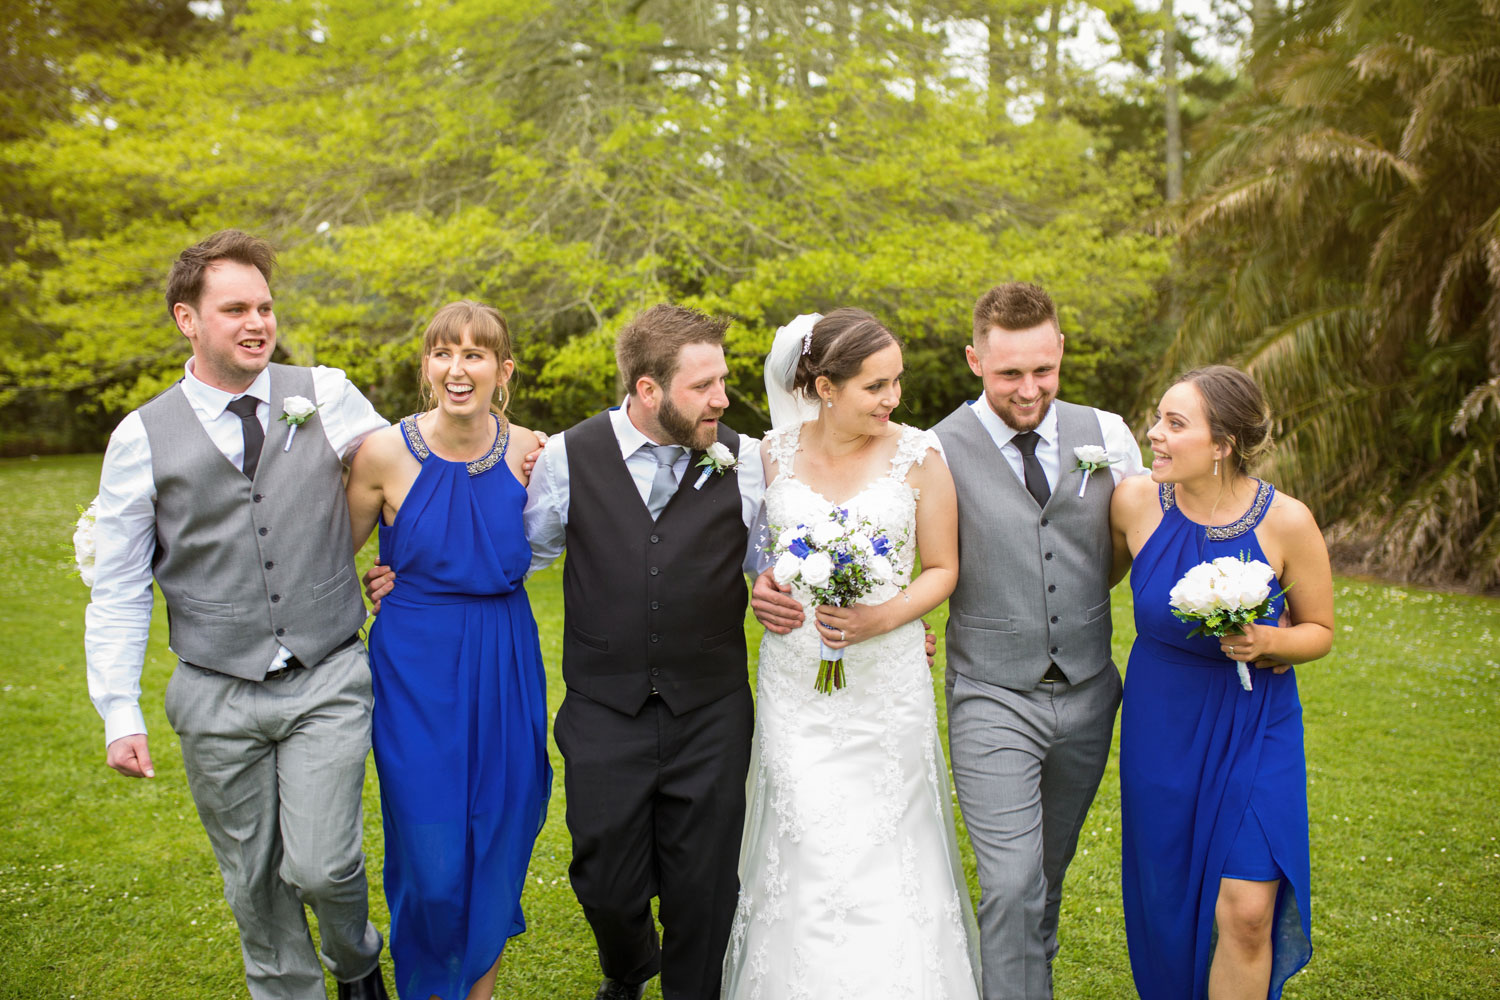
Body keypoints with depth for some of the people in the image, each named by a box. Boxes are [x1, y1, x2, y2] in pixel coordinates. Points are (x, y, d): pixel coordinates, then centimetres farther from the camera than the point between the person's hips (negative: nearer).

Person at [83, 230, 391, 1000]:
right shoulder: (142, 438, -2)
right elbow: (118, 590, 2)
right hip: (218, 698, 1)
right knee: (253, 882, 11)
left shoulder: (327, 396, -1)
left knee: (320, 864, -7)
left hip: (327, 682, -1)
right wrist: (120, 714, -3)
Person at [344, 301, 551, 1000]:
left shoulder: (530, 451, -5)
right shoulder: (385, 452, -11)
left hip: (506, 669, 3)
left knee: (499, 844, 14)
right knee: (430, 860, 3)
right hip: (417, 671, -2)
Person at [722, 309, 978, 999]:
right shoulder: (773, 453, -1)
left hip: (886, 680, -1)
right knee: (809, 853, 0)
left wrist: (882, 617, -14)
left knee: (885, 854, 5)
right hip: (796, 679, 1)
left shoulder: (918, 456, -5)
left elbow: (943, 567, 2)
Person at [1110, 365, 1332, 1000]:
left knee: (1246, 912, -6)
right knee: (1169, 901, 13)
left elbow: (1320, 630, -3)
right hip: (1162, 726, 2)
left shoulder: (1286, 521, -16)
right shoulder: (1136, 502, -12)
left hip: (1254, 726, -1)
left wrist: (1267, 643, -19)